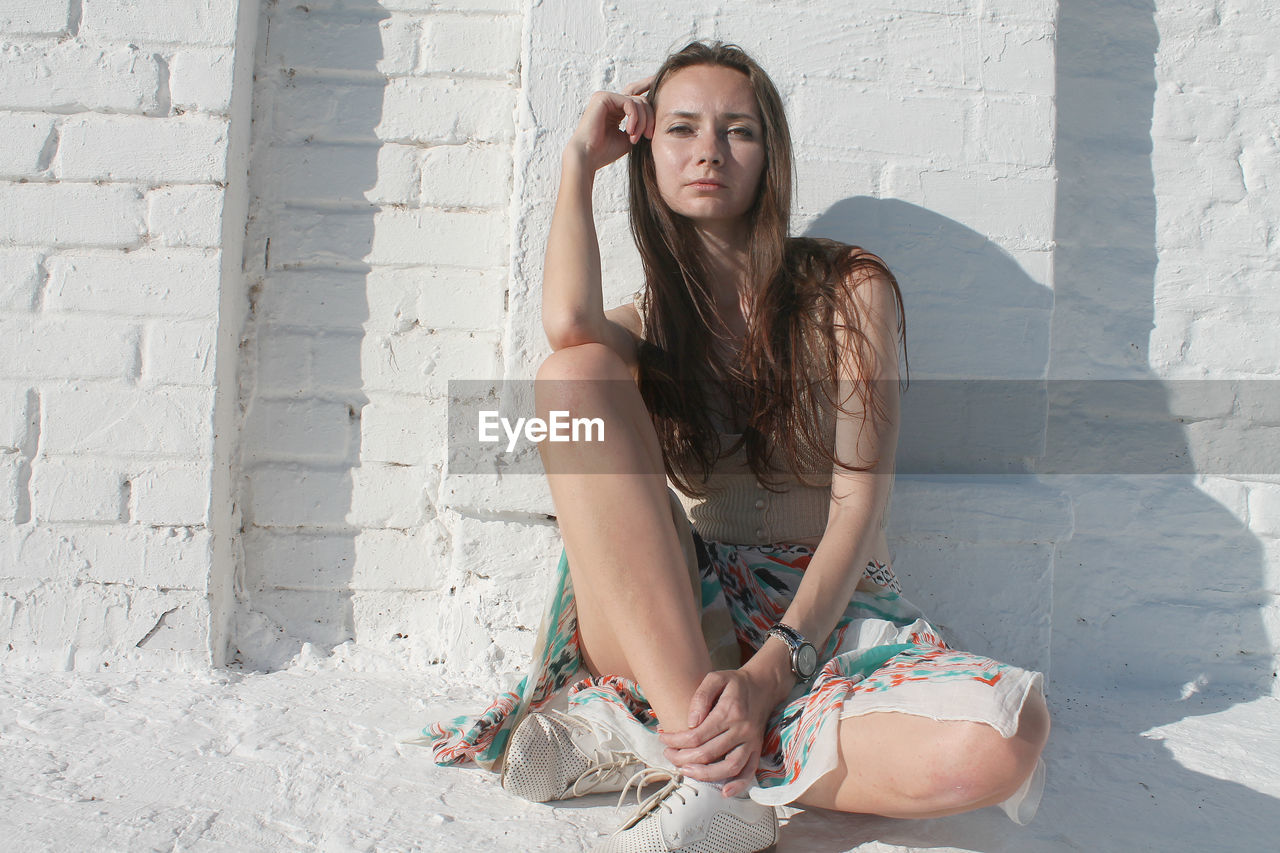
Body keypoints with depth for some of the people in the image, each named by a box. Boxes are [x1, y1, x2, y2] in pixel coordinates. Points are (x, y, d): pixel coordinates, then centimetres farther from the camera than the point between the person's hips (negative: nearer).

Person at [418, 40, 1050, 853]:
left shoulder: (849, 288, 3)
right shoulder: (644, 325, 10)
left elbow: (860, 503, -6)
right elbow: (568, 324, -18)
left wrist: (769, 672, -21)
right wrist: (580, 160, 1)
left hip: (830, 617, -1)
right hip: (676, 626, 2)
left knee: (1003, 735, -34)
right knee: (573, 374, -22)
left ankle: (648, 741, -21)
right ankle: (713, 762, -26)